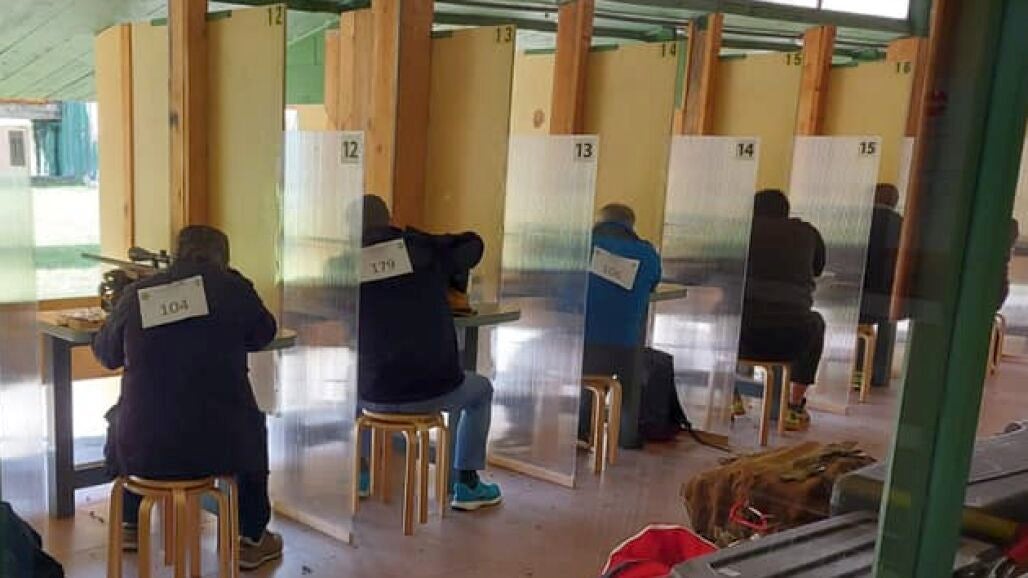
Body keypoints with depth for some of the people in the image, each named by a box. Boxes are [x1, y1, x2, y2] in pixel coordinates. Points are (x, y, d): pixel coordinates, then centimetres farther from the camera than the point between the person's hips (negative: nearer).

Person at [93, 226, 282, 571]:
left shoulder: (135, 294, -1)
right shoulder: (234, 287, -5)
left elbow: (105, 354, 15)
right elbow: (264, 334, 14)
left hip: (141, 448, 2)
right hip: (219, 444, -1)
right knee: (252, 428, 31)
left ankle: (130, 526, 49)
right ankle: (252, 540, 33)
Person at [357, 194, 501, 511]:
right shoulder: (424, 249, -3)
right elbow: (473, 245, 15)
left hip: (376, 396, 2)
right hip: (436, 391, -1)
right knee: (481, 390, 30)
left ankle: (361, 474, 41)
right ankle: (466, 485, 28)